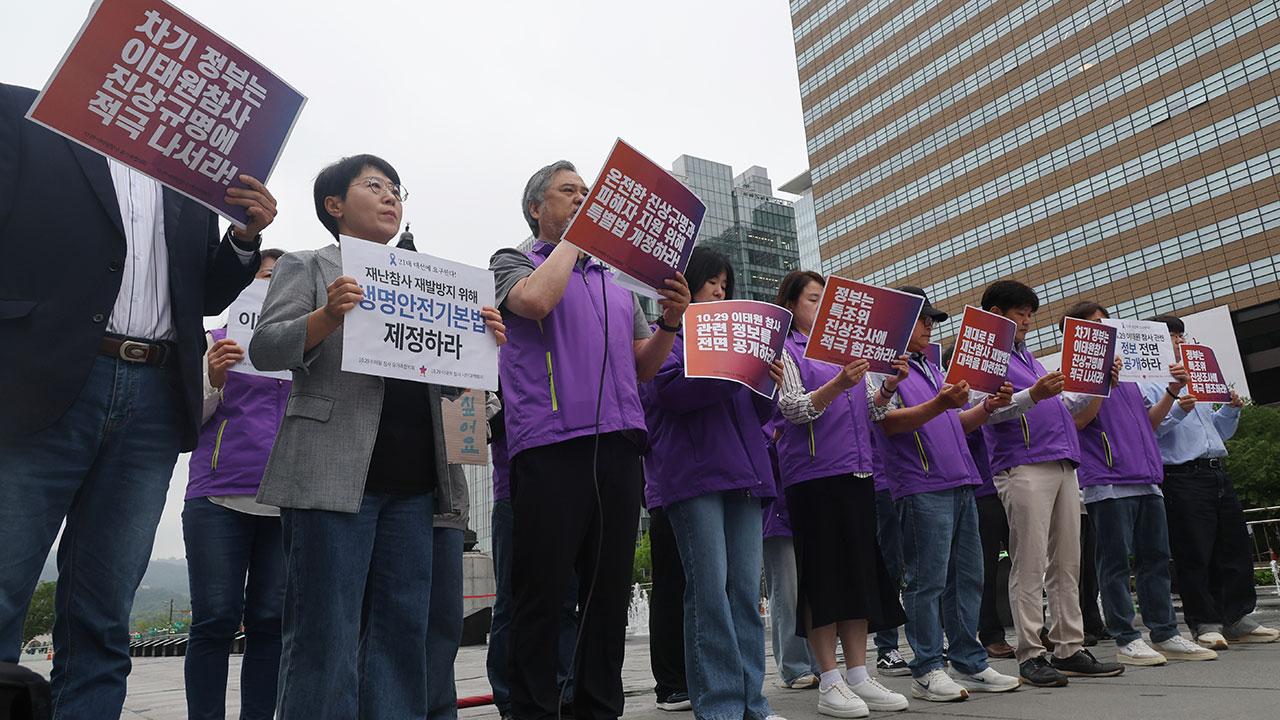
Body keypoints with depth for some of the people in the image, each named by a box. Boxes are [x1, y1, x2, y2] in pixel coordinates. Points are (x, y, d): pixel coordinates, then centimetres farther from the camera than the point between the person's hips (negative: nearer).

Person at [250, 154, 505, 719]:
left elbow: (448, 384, 23)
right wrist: (327, 317, -20)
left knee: (402, 629, 5)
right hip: (335, 475, -5)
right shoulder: (307, 266, 10)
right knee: (326, 633, -5)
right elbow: (264, 349, -2)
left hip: (411, 481, 5)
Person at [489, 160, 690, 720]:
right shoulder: (512, 262, 12)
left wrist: (671, 322, 3)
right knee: (543, 591, -4)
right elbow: (536, 300, -13)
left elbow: (644, 366, 22)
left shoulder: (615, 281, 27)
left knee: (610, 591, 8)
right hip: (550, 444, -5)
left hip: (618, 443, 5)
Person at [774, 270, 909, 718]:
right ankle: (830, 683, 3)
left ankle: (858, 676, 12)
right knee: (823, 574, -4)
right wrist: (838, 384, -28)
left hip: (856, 472, 7)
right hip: (814, 474, -7)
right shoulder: (784, 350, 2)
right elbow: (793, 408, -12)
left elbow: (864, 413, 22)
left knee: (861, 572, 5)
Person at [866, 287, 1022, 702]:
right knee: (927, 581, -5)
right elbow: (889, 423, -15)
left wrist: (988, 407, 7)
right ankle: (926, 671, 3)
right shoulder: (880, 367, -2)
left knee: (967, 576, 9)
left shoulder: (931, 368, 24)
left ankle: (970, 664, 18)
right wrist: (940, 404, -26)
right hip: (921, 486, -8)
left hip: (960, 483, 8)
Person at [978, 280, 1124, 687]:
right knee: (1029, 563, -8)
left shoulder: (1028, 356, 27)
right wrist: (1031, 396, -29)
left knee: (1067, 563, 7)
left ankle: (1069, 649, 12)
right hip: (1023, 467, -8)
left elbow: (1060, 406, 32)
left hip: (1064, 464, 8)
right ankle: (1030, 655, -4)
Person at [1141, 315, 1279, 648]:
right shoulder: (1148, 384, 0)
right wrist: (1175, 410, -25)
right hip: (1183, 477, -8)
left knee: (1234, 547, 8)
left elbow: (1219, 431, 28)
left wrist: (1231, 410, 10)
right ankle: (1204, 623, 2)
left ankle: (1237, 618, 17)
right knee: (1194, 554, -5)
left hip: (1219, 473, 8)